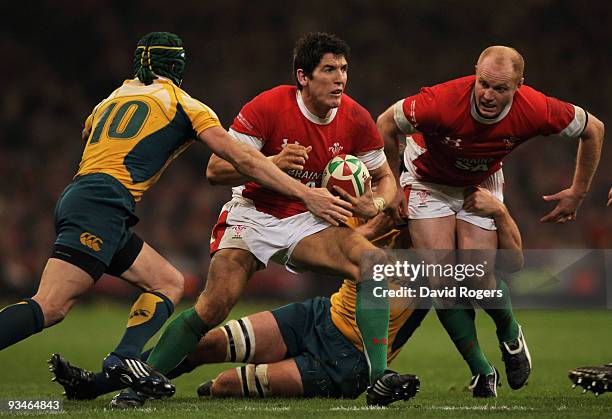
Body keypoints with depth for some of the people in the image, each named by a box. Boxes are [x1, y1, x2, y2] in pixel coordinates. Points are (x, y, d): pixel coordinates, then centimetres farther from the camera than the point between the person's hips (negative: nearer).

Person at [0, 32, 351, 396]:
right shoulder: (184, 106, 9)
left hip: (75, 198, 7)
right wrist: (306, 195, 7)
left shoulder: (111, 99, 26)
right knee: (50, 308, -18)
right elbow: (243, 159, 5)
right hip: (102, 205, -7)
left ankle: (126, 358, -10)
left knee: (170, 283, 8)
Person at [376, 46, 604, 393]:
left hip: (482, 183, 1)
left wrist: (578, 193, -4)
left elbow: (593, 129, -10)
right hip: (429, 180, -1)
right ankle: (481, 370, 3)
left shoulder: (535, 110, -30)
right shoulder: (443, 102, -37)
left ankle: (510, 333, 23)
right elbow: (387, 124, -17)